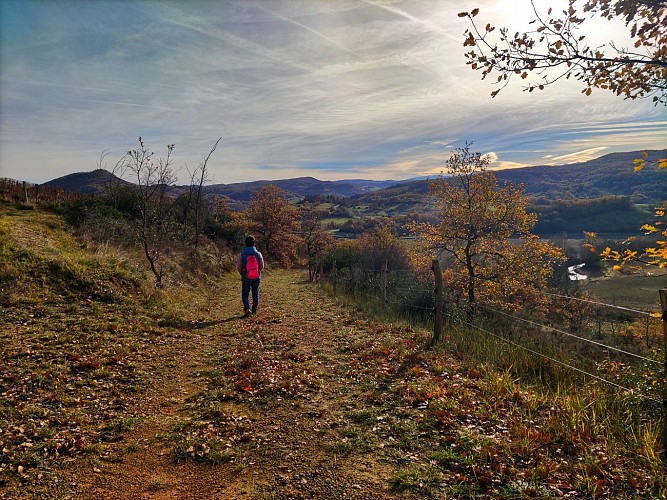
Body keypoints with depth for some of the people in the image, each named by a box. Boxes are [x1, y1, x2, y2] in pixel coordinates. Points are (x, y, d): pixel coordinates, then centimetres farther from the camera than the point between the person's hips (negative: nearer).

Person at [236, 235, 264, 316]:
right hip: (257, 277, 2)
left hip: (246, 278, -2)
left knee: (245, 294, 8)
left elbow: (238, 267, -6)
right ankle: (254, 309, 20)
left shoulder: (242, 254, -9)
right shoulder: (258, 254, -4)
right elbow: (262, 266, 1)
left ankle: (247, 308, -10)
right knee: (255, 294, 15)